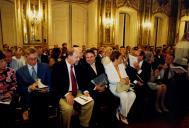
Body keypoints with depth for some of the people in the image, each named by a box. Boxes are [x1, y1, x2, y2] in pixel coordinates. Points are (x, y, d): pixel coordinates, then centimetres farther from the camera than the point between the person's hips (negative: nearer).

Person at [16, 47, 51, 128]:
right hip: (28, 100, 1)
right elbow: (20, 90, 5)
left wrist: (47, 88, -14)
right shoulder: (20, 72, 9)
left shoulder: (45, 67, 9)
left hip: (43, 98, 0)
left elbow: (50, 83, 8)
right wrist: (29, 88, -15)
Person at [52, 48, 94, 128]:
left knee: (90, 102, -14)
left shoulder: (77, 66, 8)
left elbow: (81, 81, 12)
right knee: (68, 108, -32)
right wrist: (67, 94, -28)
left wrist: (85, 91, -6)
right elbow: (56, 84, -16)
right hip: (63, 94, -5)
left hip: (77, 92, 5)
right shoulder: (58, 66, -9)